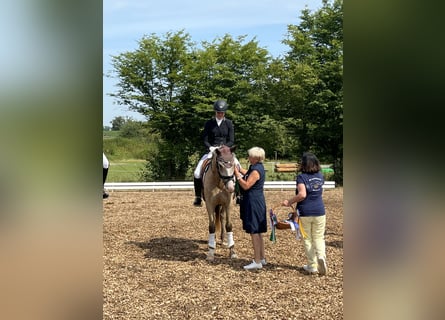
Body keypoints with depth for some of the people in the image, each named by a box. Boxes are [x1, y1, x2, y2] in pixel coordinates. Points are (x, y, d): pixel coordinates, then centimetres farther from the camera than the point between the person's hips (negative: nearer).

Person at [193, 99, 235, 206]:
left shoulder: (229, 123, 5)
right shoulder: (209, 123, 6)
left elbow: (231, 141, 1)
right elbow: (205, 140, 5)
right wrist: (210, 147, -15)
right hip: (211, 150, 0)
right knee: (197, 173, -17)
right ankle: (197, 197, -4)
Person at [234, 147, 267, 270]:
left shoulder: (256, 170, -19)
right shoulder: (257, 167, 11)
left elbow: (246, 185, -22)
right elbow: (247, 174, 27)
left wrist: (237, 174, -16)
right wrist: (238, 168, 17)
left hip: (253, 203, -10)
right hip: (257, 202, 10)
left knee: (254, 232, -5)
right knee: (258, 232, 17)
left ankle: (257, 262, 0)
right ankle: (262, 258, 27)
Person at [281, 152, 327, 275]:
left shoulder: (301, 176, -10)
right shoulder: (320, 176, 6)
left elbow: (302, 194, -24)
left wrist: (289, 202, -13)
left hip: (305, 212, -3)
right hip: (319, 212, 4)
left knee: (307, 239, 9)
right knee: (319, 238, 13)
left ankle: (312, 266, 13)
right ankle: (321, 256, -14)